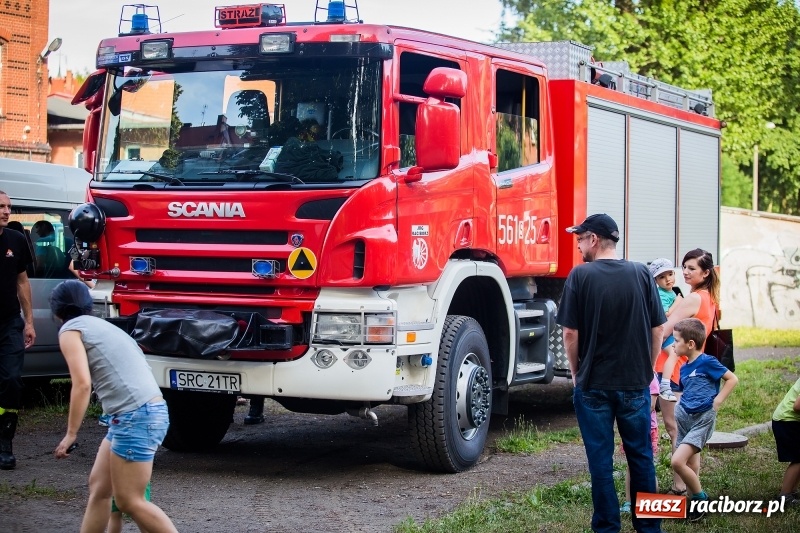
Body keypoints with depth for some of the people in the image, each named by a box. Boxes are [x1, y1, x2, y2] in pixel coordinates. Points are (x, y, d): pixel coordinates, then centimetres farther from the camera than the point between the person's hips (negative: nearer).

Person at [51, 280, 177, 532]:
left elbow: (82, 383, -12)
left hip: (135, 416, -9)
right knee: (98, 487, 15)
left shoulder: (70, 329, 1)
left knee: (129, 501, -2)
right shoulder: (102, 325, 26)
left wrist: (70, 434, -7)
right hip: (150, 411, 9)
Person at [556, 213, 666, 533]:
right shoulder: (642, 274, -1)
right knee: (641, 457, 13)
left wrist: (576, 372, 6)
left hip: (593, 385, -3)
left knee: (601, 461, 6)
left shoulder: (581, 275, -9)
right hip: (635, 384, 3)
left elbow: (570, 332, -9)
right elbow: (657, 330, 3)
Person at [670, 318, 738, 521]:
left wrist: (717, 401, -13)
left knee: (678, 461, -17)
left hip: (702, 420, -8)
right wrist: (680, 408, 8)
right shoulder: (684, 368, 10)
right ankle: (696, 500, 23)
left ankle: (701, 498, 0)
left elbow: (732, 379, -8)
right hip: (685, 418, 8)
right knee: (691, 466, 11)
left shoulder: (707, 362, -12)